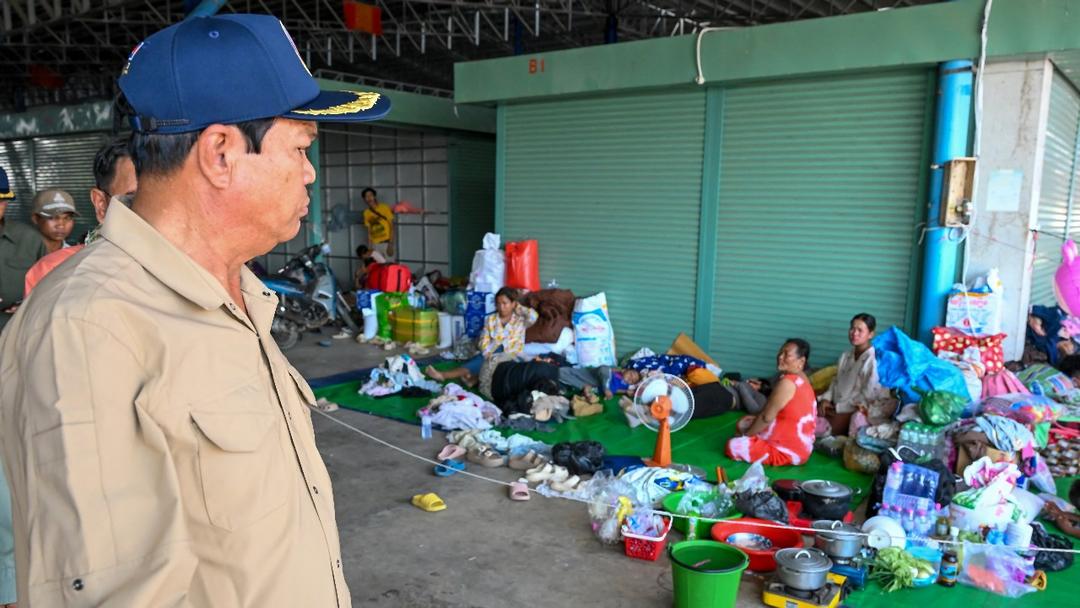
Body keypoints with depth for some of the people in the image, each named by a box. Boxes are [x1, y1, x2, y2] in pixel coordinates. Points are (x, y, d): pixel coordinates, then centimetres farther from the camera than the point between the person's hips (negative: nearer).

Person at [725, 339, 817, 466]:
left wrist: (745, 434, -6)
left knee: (734, 447, -20)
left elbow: (767, 417, -19)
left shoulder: (787, 382, -23)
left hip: (791, 450, -10)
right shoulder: (801, 379, 9)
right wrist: (755, 418, 13)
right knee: (744, 423, 20)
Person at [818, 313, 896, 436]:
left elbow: (868, 394, -17)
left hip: (858, 410, -7)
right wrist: (826, 399, -3)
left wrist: (839, 407, -16)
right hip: (838, 406, 7)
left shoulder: (874, 359, -14)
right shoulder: (846, 356, 10)